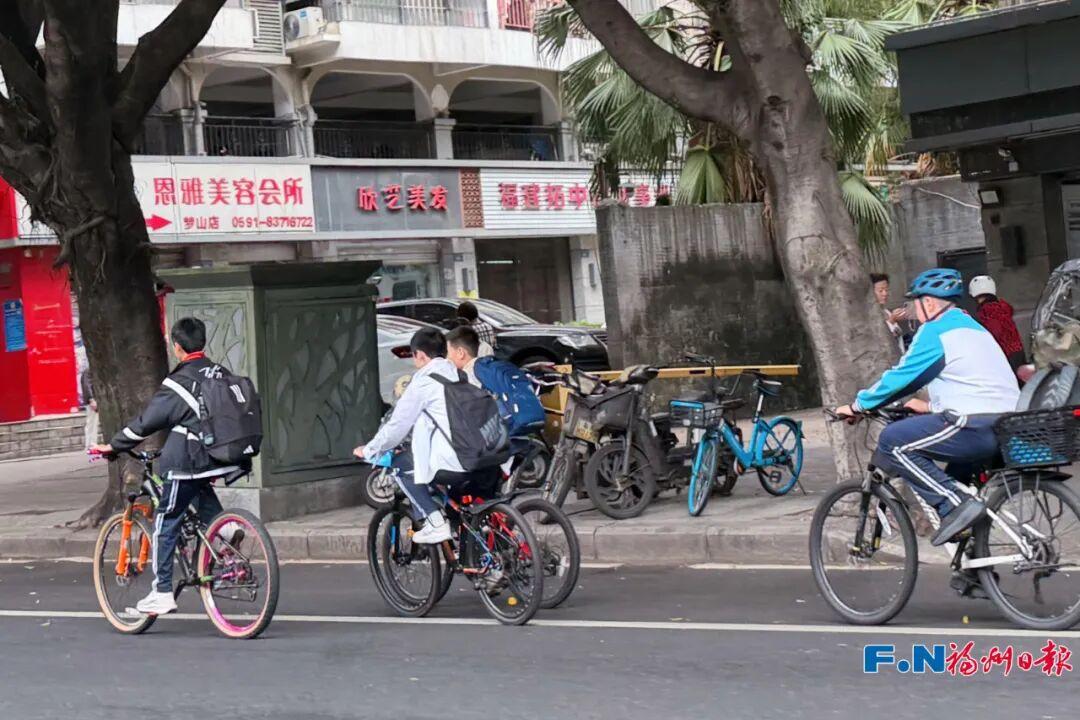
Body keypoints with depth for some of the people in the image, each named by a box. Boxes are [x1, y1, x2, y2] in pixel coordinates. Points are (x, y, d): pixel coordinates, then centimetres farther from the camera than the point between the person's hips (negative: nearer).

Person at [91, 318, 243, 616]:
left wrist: (113, 446, 2)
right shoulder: (220, 374, 7)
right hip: (222, 459, 6)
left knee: (165, 524, 5)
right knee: (200, 489, 37)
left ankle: (162, 593, 5)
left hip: (188, 463, -6)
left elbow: (147, 421, -9)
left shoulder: (178, 384, -12)